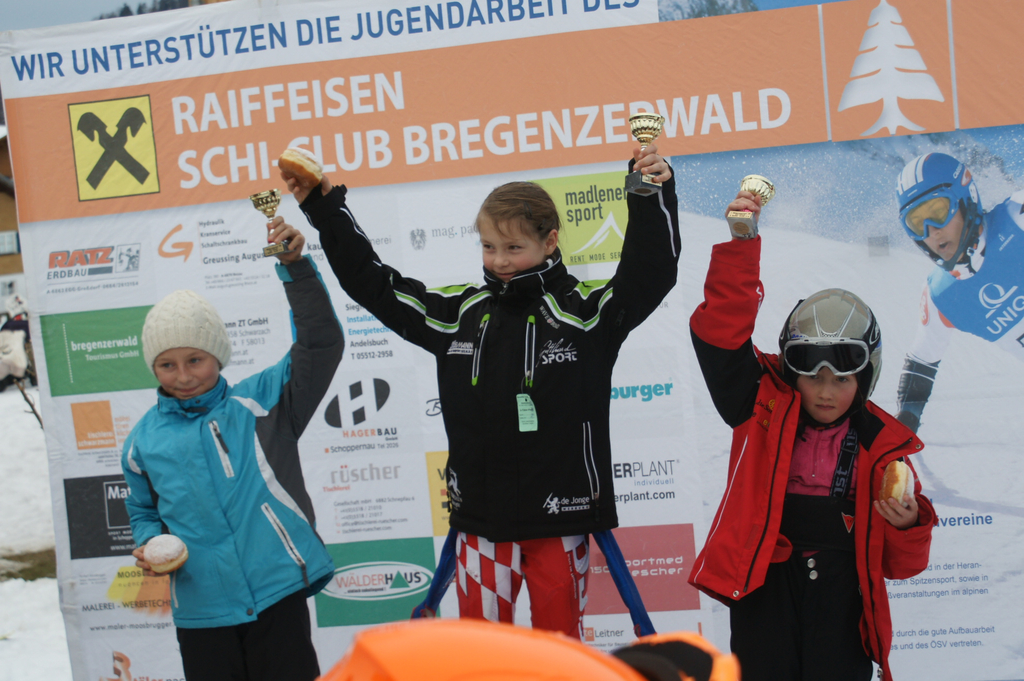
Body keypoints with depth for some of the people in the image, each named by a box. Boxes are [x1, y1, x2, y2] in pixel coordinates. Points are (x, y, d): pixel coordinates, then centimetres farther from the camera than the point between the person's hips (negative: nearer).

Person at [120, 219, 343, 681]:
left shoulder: (259, 403, 2)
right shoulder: (143, 439, 11)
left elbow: (320, 346, -7)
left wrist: (295, 267, -15)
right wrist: (148, 544, 3)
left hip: (277, 592, -2)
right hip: (200, 608, 3)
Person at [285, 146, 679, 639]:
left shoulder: (585, 311, -5)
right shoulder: (458, 313, 4)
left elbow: (649, 275, -16)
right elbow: (373, 283, 11)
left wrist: (652, 196, -30)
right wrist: (326, 210, 9)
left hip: (559, 517, -3)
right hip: (482, 517, 3)